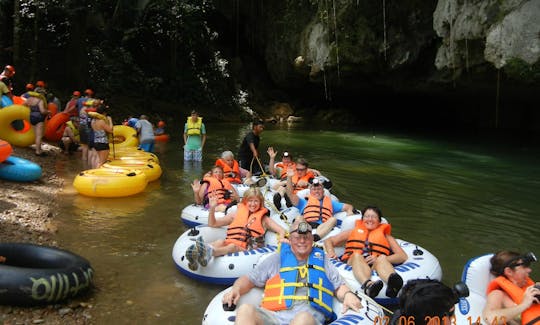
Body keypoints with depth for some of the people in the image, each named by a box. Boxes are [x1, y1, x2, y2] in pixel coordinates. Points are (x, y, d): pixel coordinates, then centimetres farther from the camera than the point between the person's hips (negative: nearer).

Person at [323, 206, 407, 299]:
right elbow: (329, 241, 28)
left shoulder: (386, 236, 30)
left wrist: (383, 259, -6)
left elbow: (403, 256, 14)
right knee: (357, 255, -33)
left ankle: (392, 282, -66)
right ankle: (368, 284, -64)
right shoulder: (353, 232, 33)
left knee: (382, 258, -32)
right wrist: (331, 252, 3)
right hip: (353, 262, 0)